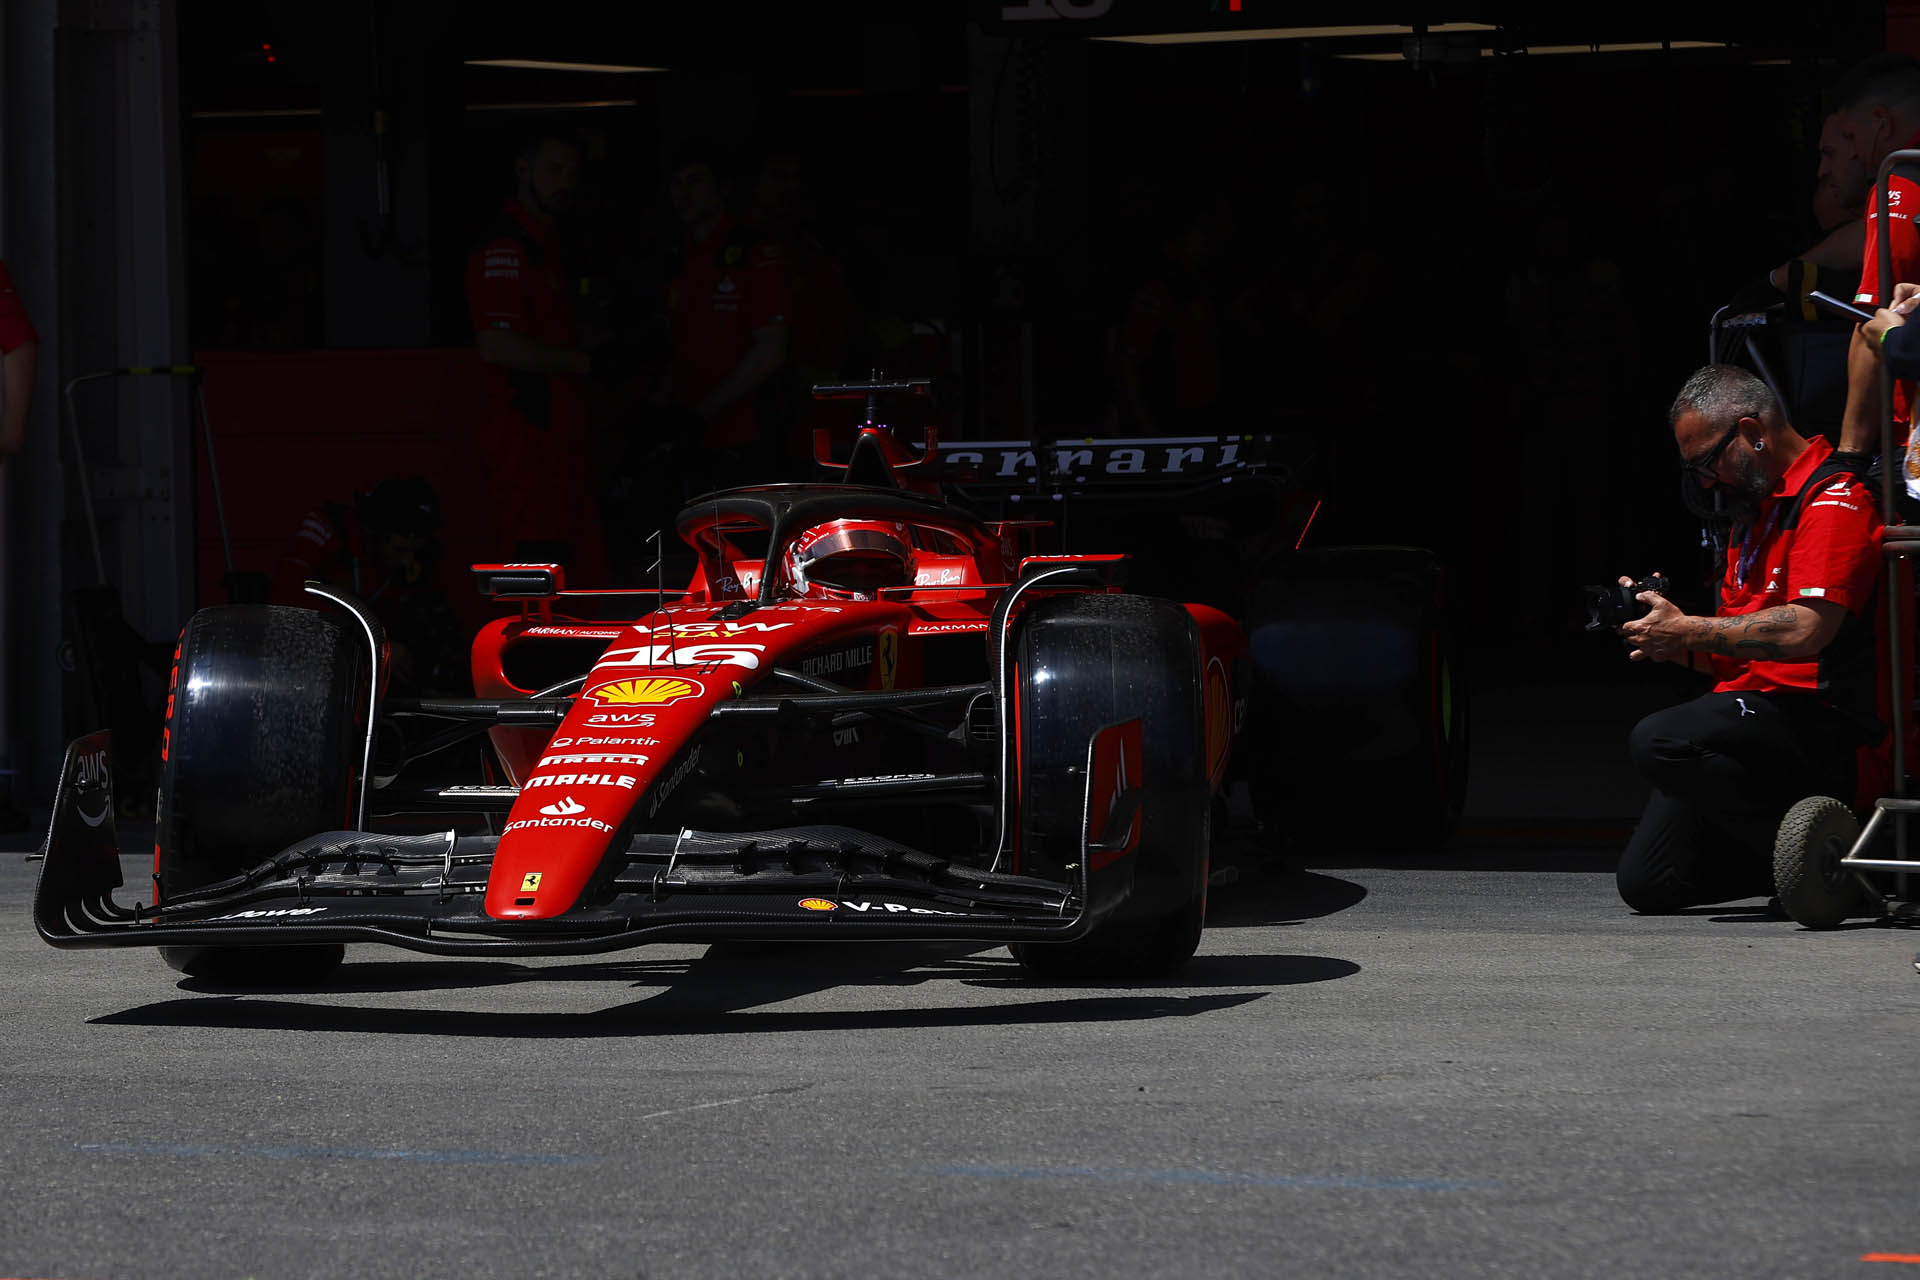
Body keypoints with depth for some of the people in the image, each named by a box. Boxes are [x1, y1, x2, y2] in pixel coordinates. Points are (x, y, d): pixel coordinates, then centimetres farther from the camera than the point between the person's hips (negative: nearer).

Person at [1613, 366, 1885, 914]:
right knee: (1646, 883, -1)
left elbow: (1805, 630, -23)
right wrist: (1667, 640, 4)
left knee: (1659, 742, -32)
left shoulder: (1834, 498, -8)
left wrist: (1687, 631, -13)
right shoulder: (1754, 510, 23)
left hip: (1815, 718, -9)